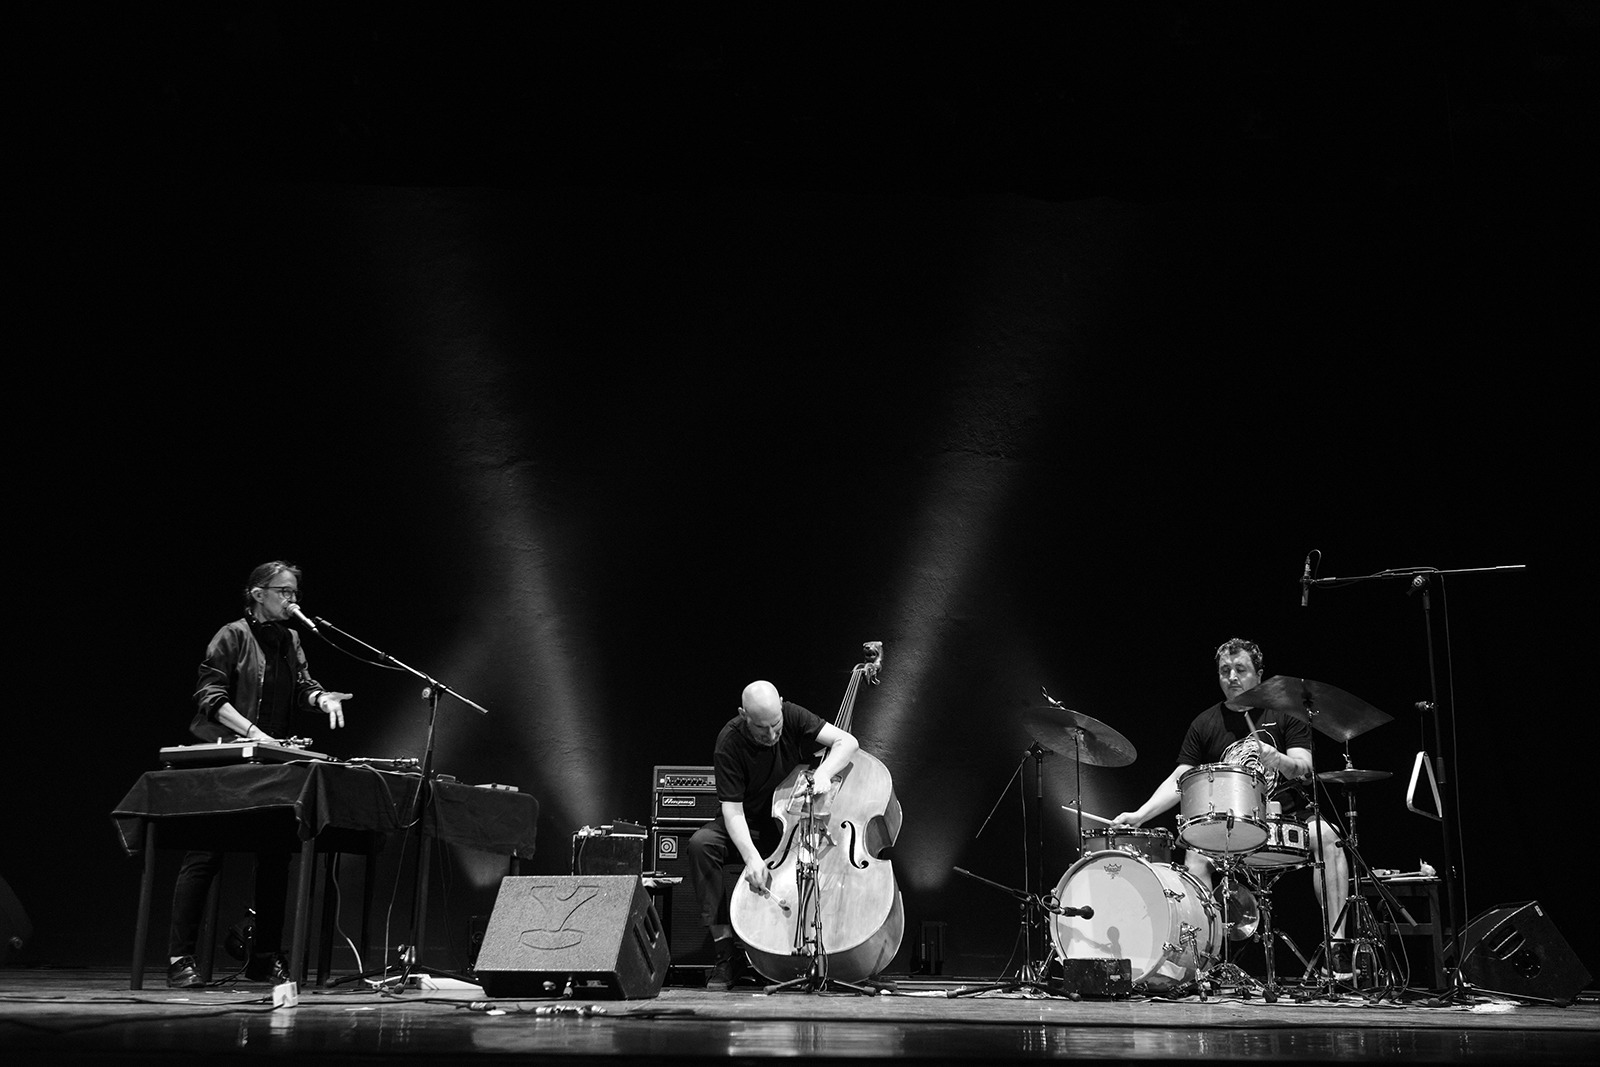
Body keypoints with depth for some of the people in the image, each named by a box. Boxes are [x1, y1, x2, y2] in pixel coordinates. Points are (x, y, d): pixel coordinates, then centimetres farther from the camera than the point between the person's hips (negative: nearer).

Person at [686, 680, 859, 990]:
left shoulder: (791, 716, -14)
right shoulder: (729, 743, -21)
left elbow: (847, 742, -16)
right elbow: (733, 810, -23)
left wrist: (822, 774, -34)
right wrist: (752, 857, -38)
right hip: (748, 825, -1)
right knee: (701, 844, -31)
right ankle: (725, 953, -24)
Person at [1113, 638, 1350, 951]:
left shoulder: (1286, 713, 4)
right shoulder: (1204, 724, 8)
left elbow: (1303, 767, -8)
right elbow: (1179, 779, 4)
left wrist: (1276, 759, -32)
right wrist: (1139, 815, -10)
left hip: (1286, 813, -1)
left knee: (1325, 836, -30)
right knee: (1196, 852, -27)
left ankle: (1337, 937, -26)